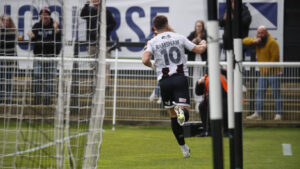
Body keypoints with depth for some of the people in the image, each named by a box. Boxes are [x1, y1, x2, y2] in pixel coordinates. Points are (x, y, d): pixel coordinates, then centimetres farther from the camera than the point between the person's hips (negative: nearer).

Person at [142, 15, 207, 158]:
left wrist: (152, 65, 10)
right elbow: (199, 50, 11)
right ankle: (181, 110, -44)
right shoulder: (179, 37, 7)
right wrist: (203, 44, 34)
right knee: (184, 112, -7)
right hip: (181, 77, -1)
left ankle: (183, 147, 17)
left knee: (173, 115, 13)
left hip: (164, 80, 1)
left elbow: (145, 60, -13)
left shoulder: (152, 42, 3)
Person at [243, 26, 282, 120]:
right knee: (259, 92, 3)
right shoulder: (258, 41, 10)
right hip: (263, 73, 7)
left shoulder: (272, 42, -12)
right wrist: (253, 41, -15)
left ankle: (278, 114, -3)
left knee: (276, 93, -4)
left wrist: (268, 68, -18)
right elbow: (245, 41, 4)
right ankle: (257, 114, 3)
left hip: (273, 72, -7)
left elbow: (275, 57, -16)